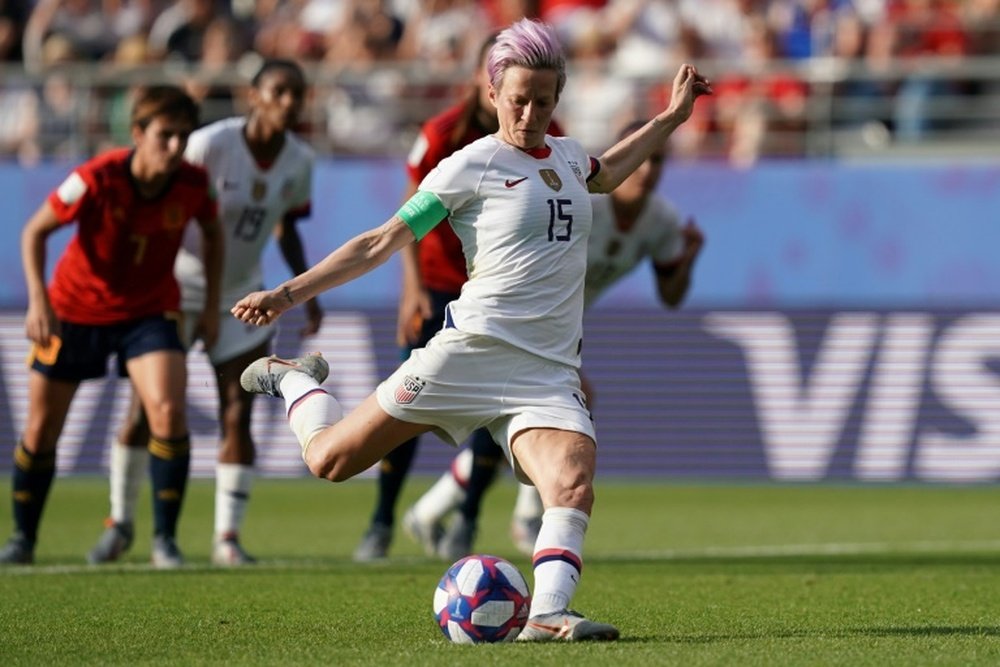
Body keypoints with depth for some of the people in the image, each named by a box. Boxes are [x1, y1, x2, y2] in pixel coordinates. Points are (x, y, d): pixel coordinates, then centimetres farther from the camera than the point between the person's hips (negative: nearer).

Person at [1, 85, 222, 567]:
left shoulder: (193, 184, -17)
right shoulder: (97, 179, -26)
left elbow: (212, 232, 7)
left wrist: (212, 304, 3)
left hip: (148, 311, 1)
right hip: (76, 307, -1)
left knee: (168, 411, -22)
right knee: (41, 428, 4)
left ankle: (165, 540, -10)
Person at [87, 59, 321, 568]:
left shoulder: (299, 161, -4)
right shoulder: (210, 145, -21)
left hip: (240, 297, 4)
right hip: (179, 290, -4)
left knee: (237, 417, -6)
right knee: (144, 411, 0)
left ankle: (227, 536, -1)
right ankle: (120, 522, 18)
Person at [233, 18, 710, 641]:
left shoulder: (566, 155, 15)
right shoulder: (471, 166, -3)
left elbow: (603, 175, 43)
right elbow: (383, 242, -1)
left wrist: (672, 118, 37)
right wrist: (289, 293, -6)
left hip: (550, 373, 4)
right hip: (474, 350, -4)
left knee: (573, 485, -26)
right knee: (330, 460, 0)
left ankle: (548, 614, -34)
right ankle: (292, 378, 31)